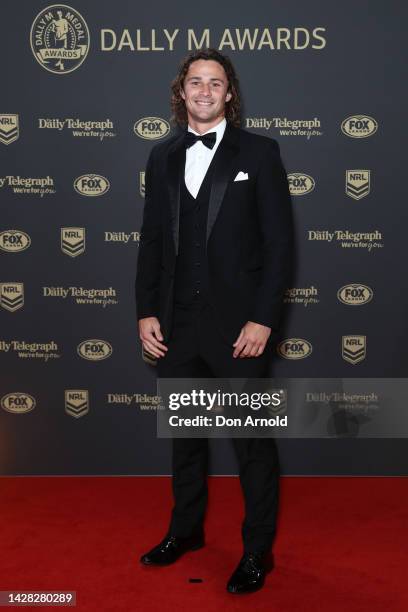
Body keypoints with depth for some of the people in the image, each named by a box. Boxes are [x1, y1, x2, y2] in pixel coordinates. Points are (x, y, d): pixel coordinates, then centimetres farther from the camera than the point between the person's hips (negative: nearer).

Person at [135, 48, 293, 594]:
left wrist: (263, 319, -13)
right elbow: (152, 240, 11)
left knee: (253, 440, 7)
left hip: (238, 324, -4)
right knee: (185, 433, 18)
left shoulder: (258, 152, -2)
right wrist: (146, 312, 4)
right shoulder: (163, 156, 10)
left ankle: (258, 549, 24)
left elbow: (279, 242, -6)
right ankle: (186, 529, 38)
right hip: (177, 324, 5)